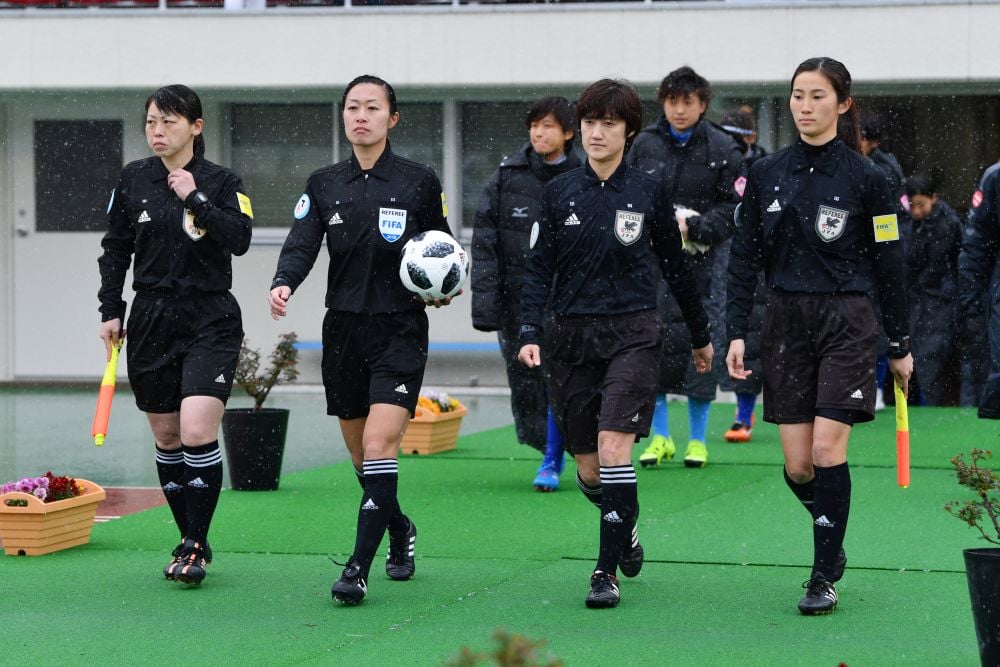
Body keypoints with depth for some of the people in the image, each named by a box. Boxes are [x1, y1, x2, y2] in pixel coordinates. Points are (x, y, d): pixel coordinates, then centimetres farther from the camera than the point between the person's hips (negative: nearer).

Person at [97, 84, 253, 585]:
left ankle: (196, 545, -7)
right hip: (151, 319, 4)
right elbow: (115, 248, 12)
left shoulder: (221, 183, -1)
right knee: (167, 439, 7)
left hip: (210, 322, -3)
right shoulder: (133, 179, 6)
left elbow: (240, 239, -15)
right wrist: (110, 311, 6)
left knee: (198, 433, -17)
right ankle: (190, 542, 19)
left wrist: (195, 200, -19)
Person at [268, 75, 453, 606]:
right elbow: (302, 243, -4)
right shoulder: (324, 185, 8)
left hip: (400, 329, -4)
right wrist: (283, 283, -24)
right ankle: (399, 532, 38)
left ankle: (359, 567, -18)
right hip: (343, 328, 4)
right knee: (360, 453, 12)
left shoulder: (419, 182, 2)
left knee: (379, 443, -16)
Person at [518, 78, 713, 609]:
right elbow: (539, 267, 4)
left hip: (633, 334, -2)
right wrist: (530, 333, -9)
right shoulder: (559, 192, 5)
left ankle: (607, 571, -11)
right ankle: (625, 530, 38)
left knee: (614, 445, -18)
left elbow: (674, 266, 11)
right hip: (571, 336, 2)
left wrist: (700, 335, 18)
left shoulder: (648, 192, 2)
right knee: (588, 469, 6)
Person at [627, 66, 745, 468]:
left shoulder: (722, 149, -1)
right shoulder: (645, 144, 7)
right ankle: (660, 438, 11)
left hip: (703, 261, -2)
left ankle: (698, 440, 11)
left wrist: (692, 227, -14)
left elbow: (734, 208, -3)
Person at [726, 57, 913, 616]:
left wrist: (900, 345, 3)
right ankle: (833, 543, 27)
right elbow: (746, 256, 9)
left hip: (848, 322, -3)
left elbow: (889, 265, 1)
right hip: (786, 322, 3)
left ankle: (825, 577, -2)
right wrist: (737, 332, 1)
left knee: (828, 449, -12)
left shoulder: (866, 178, -3)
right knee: (797, 466, 0)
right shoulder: (767, 175, 7)